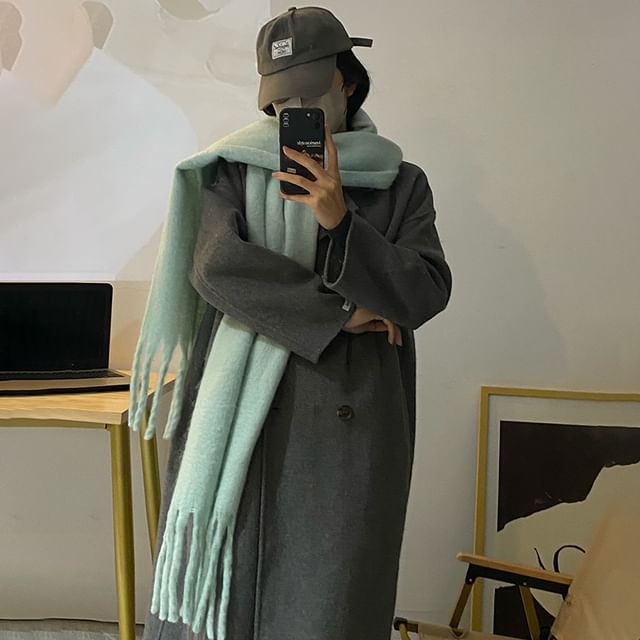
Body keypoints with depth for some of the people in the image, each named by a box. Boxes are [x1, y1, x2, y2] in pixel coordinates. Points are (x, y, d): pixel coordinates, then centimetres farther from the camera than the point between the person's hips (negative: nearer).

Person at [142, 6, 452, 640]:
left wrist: (339, 220, -17)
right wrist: (340, 313, -12)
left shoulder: (401, 184, 10)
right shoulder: (235, 174, 10)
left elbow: (426, 292, -3)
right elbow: (217, 262, -9)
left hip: (345, 432, 0)